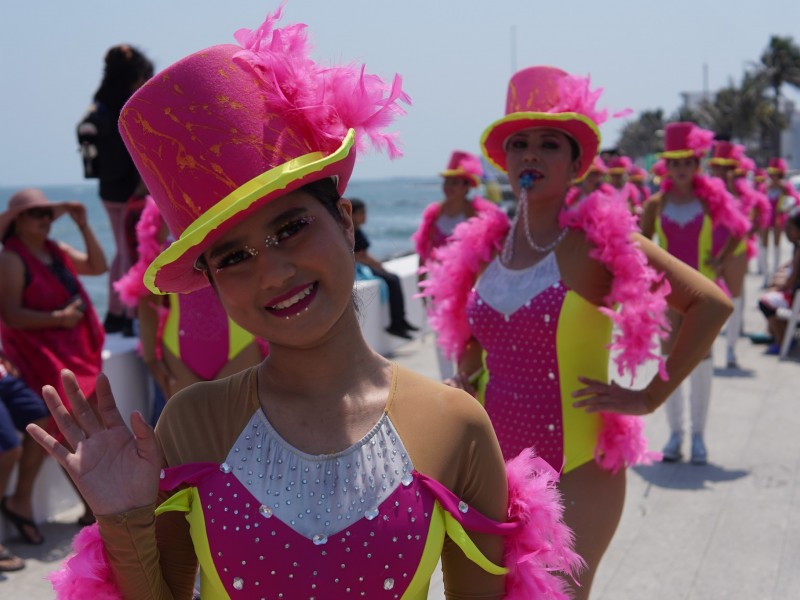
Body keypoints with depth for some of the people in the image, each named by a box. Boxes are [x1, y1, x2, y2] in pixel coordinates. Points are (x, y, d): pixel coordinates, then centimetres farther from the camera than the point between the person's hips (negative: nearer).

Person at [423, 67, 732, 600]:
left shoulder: (595, 242, -11)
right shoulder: (485, 248, 5)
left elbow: (711, 304, -14)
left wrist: (650, 397, -13)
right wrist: (465, 373, 8)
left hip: (577, 471, -5)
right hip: (496, 469, 5)